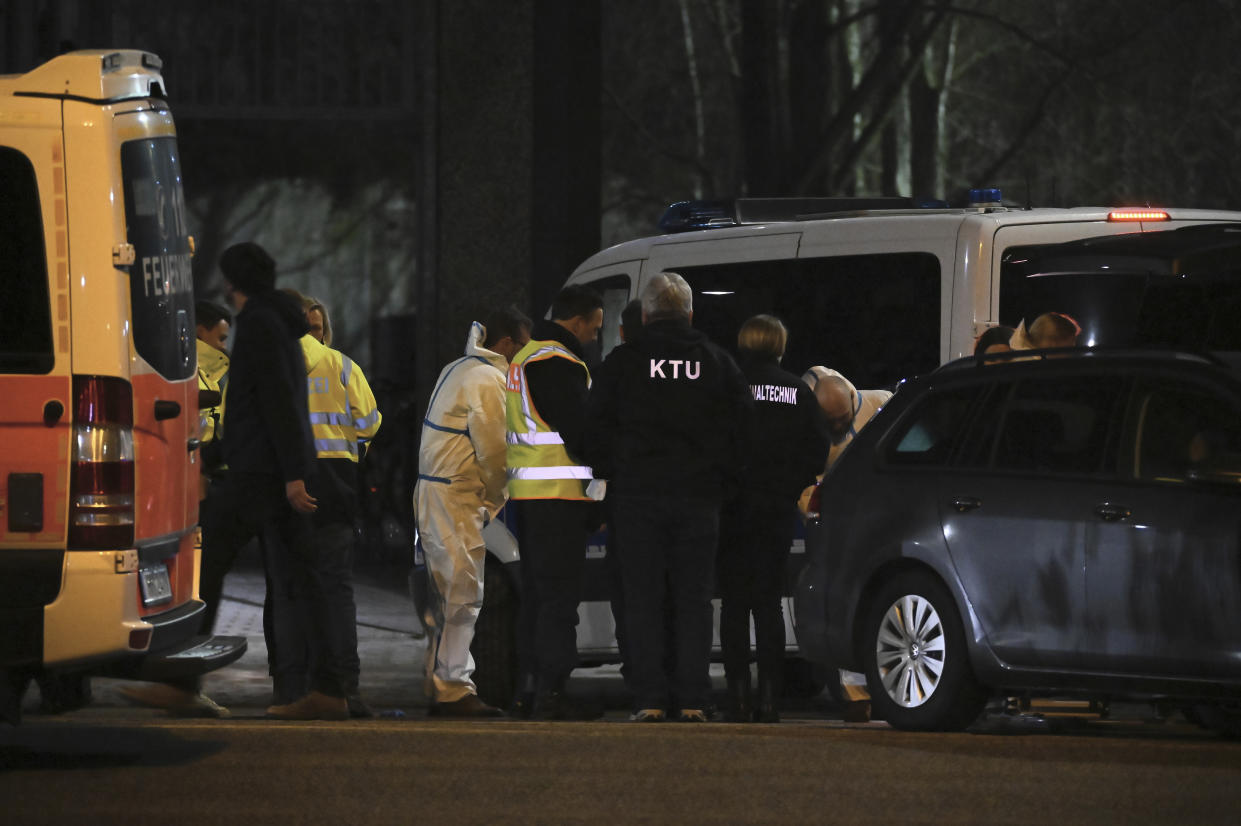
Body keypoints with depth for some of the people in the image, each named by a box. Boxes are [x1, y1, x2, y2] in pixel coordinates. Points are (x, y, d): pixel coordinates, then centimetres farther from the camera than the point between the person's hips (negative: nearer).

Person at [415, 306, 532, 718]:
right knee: (462, 595, -9)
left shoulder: (457, 371, 20)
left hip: (434, 489, 10)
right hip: (456, 496, -10)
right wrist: (496, 500, 2)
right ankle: (452, 690, -11)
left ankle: (443, 683, 15)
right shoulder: (488, 380, -11)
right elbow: (492, 451, -12)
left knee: (451, 595, 13)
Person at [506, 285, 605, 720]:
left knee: (537, 591, 13)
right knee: (559, 593, -9)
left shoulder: (525, 359, 20)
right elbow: (578, 431, -17)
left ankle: (529, 688, 15)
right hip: (558, 493, -10)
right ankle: (551, 692, -12)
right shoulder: (558, 363, -13)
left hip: (527, 489, 10)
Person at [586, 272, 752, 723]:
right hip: (699, 497, 1)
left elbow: (598, 429, 2)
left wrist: (610, 476, 13)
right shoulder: (718, 363, 6)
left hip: (638, 496, -1)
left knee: (643, 600, 1)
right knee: (694, 600, 5)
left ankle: (650, 699, -4)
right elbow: (741, 430, 7)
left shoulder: (622, 361, 1)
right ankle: (692, 699, -1)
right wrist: (724, 483, 14)